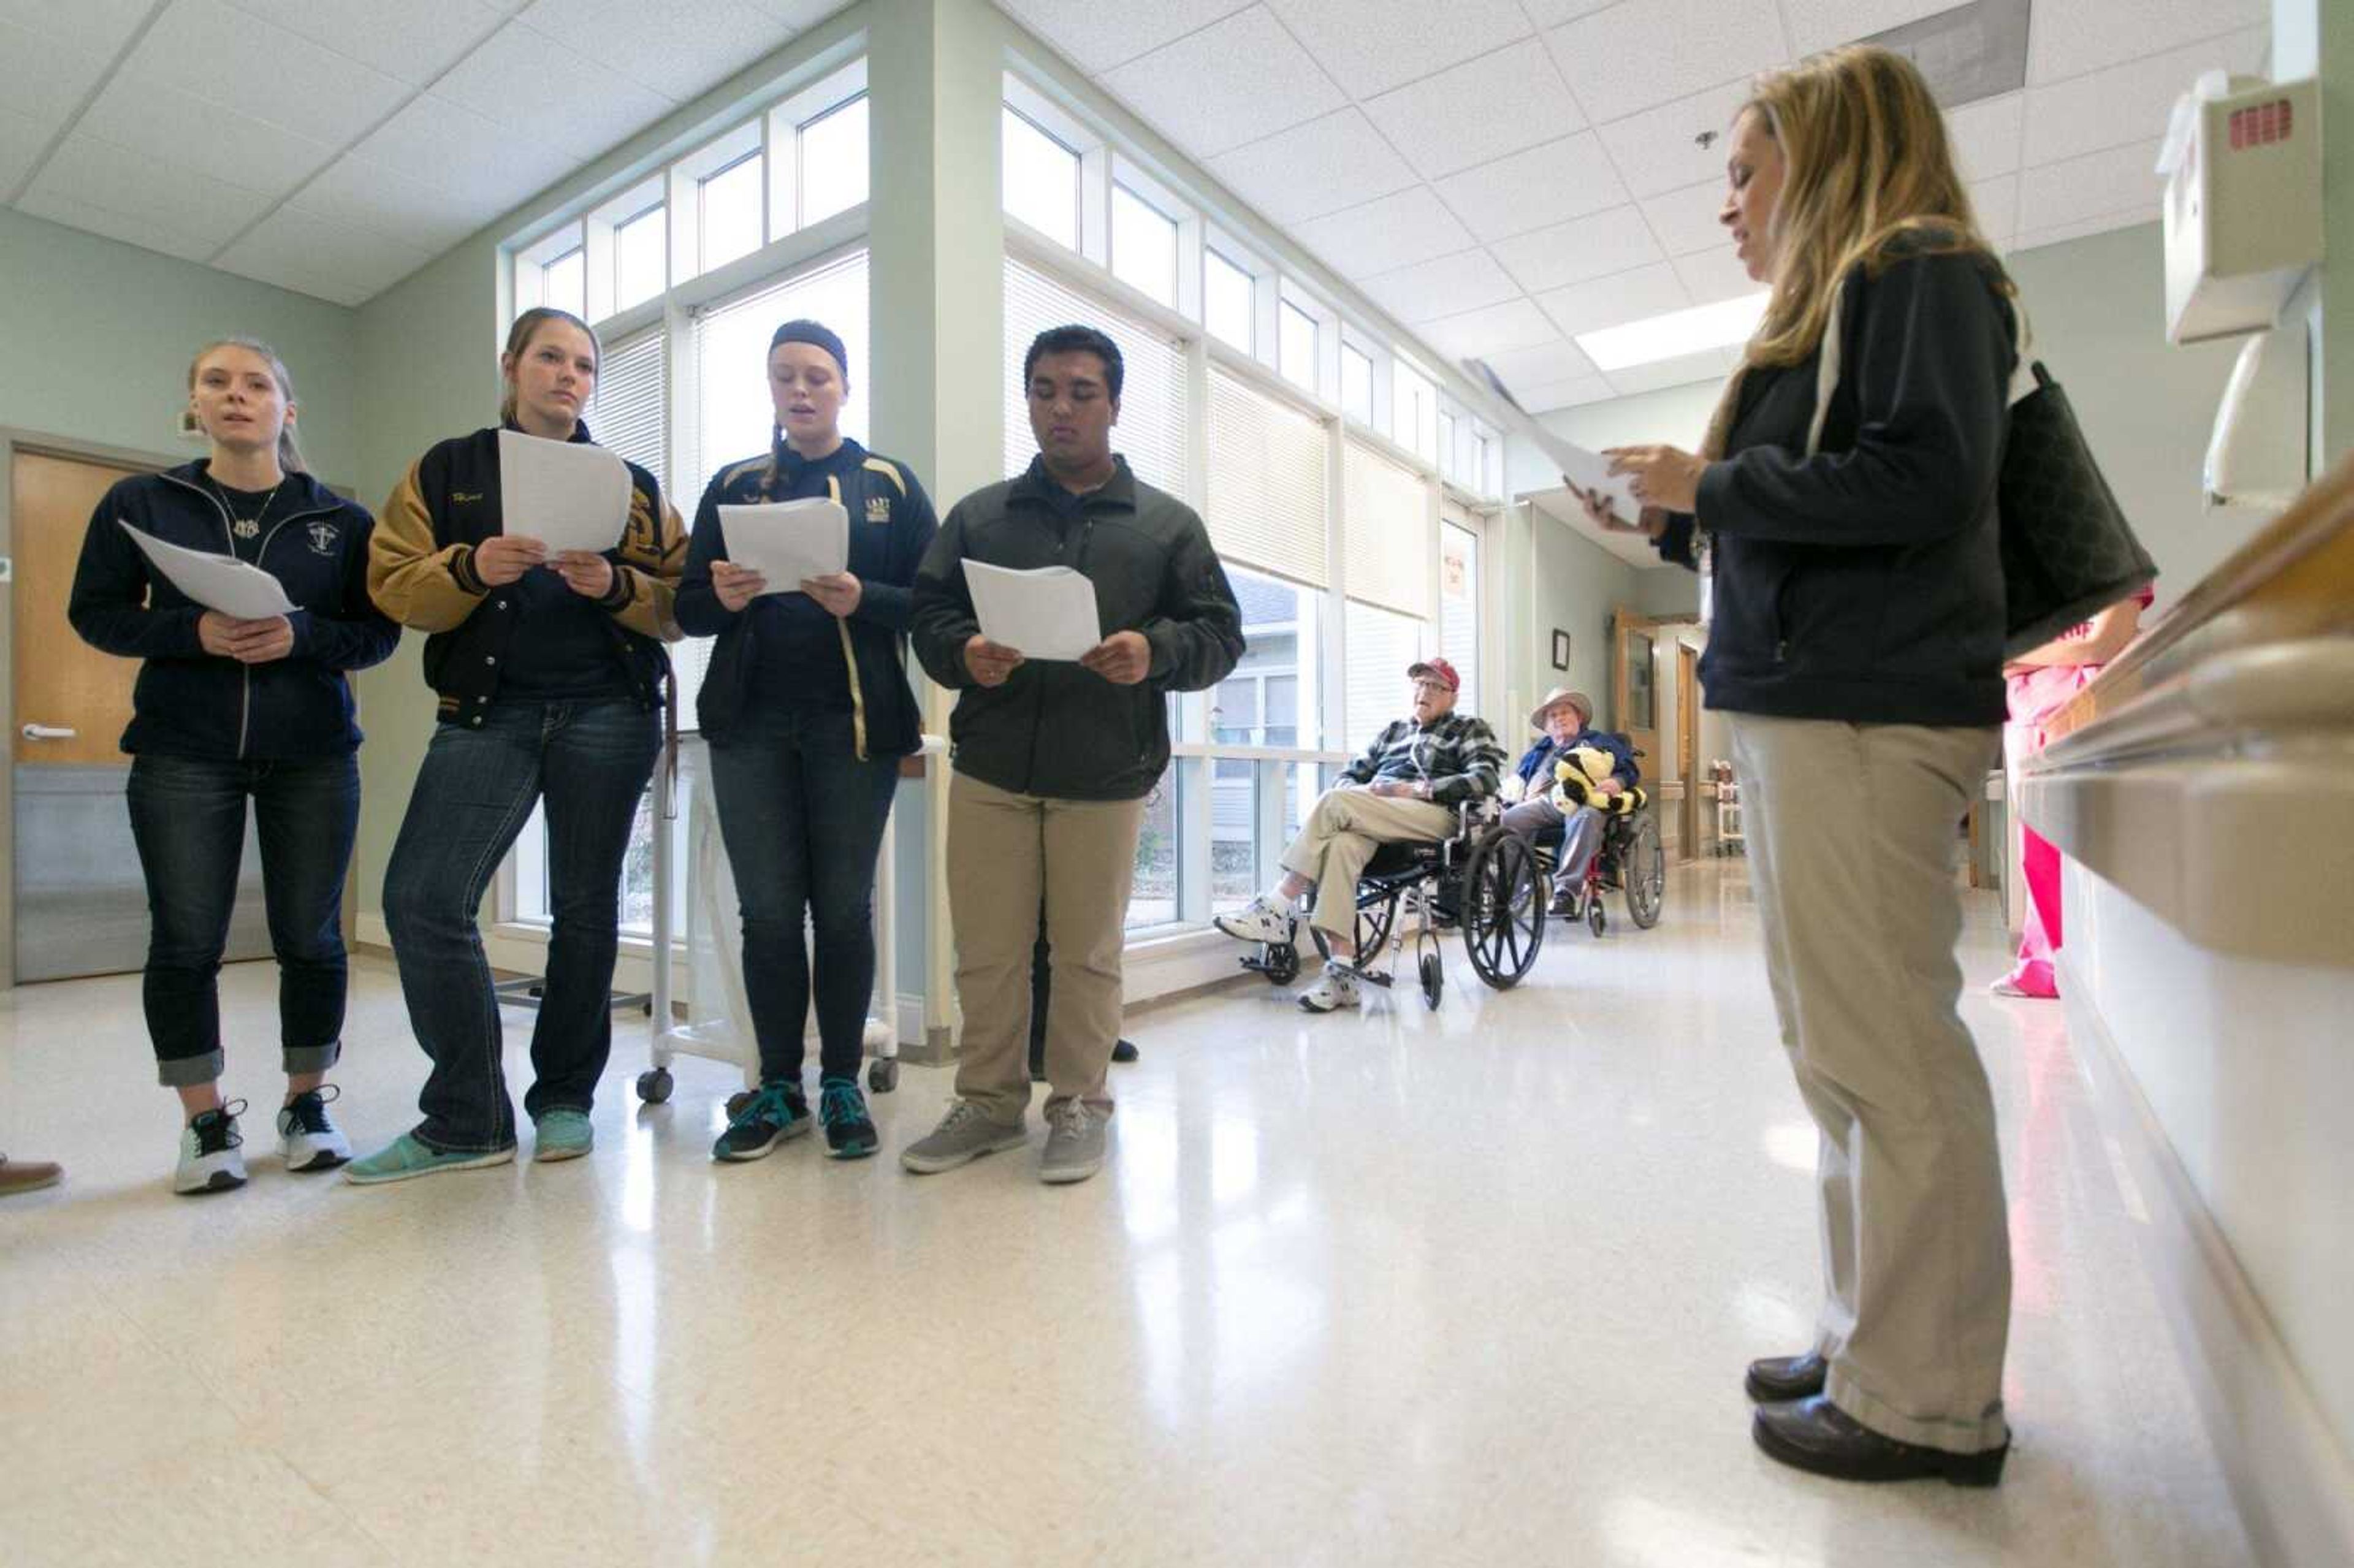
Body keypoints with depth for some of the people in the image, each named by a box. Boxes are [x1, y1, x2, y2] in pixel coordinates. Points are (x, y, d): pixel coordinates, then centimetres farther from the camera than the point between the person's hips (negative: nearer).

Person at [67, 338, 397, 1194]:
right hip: (181, 755, 1)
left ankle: (307, 1102, 18)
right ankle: (206, 1121, 15)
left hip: (315, 755, 0)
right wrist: (195, 633, -13)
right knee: (185, 942, 0)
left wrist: (300, 635, -16)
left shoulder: (341, 519, 6)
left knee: (311, 938, 2)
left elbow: (379, 630, 3)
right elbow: (95, 611, 5)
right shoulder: (140, 503, 8)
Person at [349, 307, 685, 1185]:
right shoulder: (445, 471, 12)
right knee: (422, 898, -11)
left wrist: (617, 585, -16)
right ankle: (468, 1121, 1)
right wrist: (470, 568, -15)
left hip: (608, 711, 0)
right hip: (488, 710, 1)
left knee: (584, 906, 4)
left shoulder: (630, 483, 11)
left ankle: (565, 1099, 19)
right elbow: (393, 584, 3)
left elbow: (681, 601, 3)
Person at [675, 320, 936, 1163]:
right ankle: (778, 1088, 15)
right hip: (751, 721, 2)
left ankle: (842, 1084, 14)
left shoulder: (891, 484, 8)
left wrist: (862, 600, -18)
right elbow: (688, 609, 11)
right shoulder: (734, 485, 14)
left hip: (855, 721, -2)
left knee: (844, 907, 3)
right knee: (768, 910, 3)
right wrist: (723, 598, -11)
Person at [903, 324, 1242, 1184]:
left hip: (1105, 776, -1)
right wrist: (965, 653, -13)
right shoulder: (978, 515, 13)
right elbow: (927, 617, 9)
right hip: (989, 769, 2)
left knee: (1088, 952, 8)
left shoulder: (1167, 523, 8)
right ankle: (989, 1099, 26)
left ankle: (1078, 1104, 25)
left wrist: (1155, 652, -17)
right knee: (986, 952, 8)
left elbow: (1220, 634, 4)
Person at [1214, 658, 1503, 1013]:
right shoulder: (1393, 730, 31)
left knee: (1333, 802, -29)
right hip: (1375, 817, 4)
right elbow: (1350, 775, 26)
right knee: (1342, 843, -34)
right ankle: (1342, 972, -37)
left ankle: (1277, 907, -25)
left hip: (1434, 815, -4)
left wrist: (1415, 789, -11)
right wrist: (1360, 793, 0)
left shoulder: (1469, 730, 17)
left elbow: (1485, 780, -2)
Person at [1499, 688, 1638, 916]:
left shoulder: (1600, 741, 31)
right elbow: (1517, 777, 30)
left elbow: (1630, 769, 16)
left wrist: (1617, 782, -7)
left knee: (1587, 817, -41)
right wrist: (1512, 791, 5)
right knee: (1508, 820, -32)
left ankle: (1566, 891, -46)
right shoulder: (1538, 751, 41)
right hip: (1541, 801, 3)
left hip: (1580, 800, -3)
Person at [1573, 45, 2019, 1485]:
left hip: (1864, 714, -10)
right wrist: (1670, 519, 16)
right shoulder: (1835, 307, 27)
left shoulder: (1923, 272, 0)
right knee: (1841, 1047, 11)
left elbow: (1924, 479, -15)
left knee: (1883, 1056, -5)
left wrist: (1712, 483, -9)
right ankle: (1874, 1346, 24)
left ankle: (1931, 1403, 9)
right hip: (1805, 708, 10)